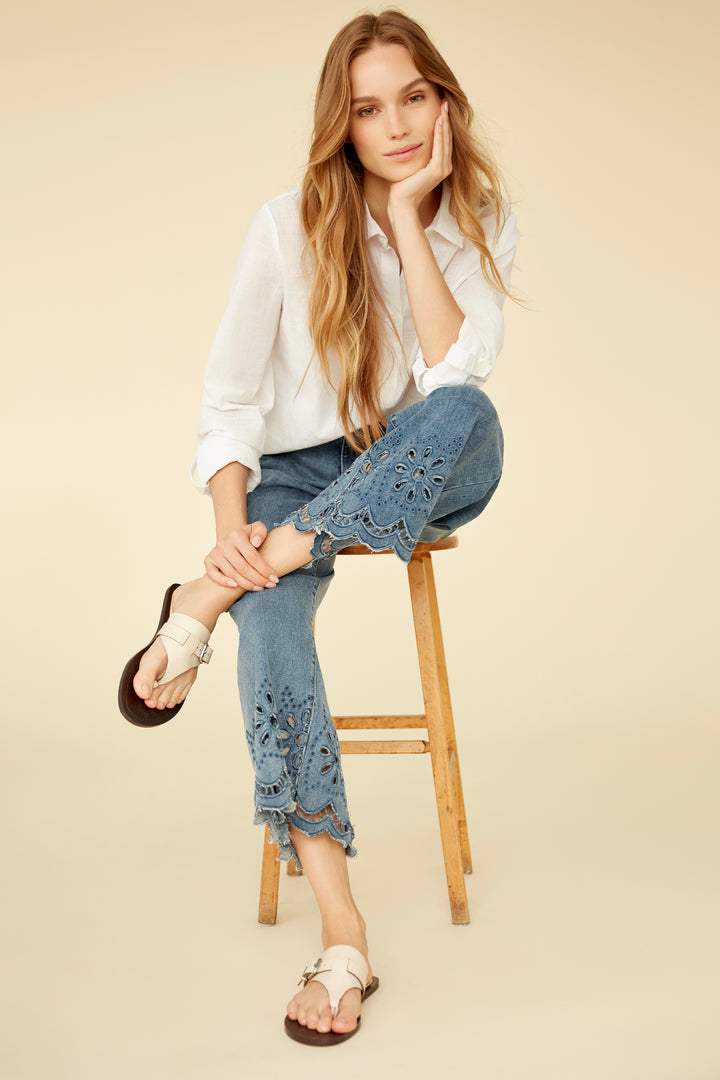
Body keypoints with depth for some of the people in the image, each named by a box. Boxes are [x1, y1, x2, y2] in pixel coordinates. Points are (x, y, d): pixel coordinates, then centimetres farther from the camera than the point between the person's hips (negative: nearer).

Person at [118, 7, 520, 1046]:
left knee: (466, 415, -35)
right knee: (271, 622, -32)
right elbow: (228, 401, -9)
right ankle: (342, 935, -29)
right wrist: (233, 523, -25)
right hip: (304, 471, -1)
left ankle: (205, 600, -29)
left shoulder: (481, 223, -2)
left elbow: (455, 376, -19)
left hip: (425, 481, 1)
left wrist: (408, 219, -20)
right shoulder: (289, 226, -7)